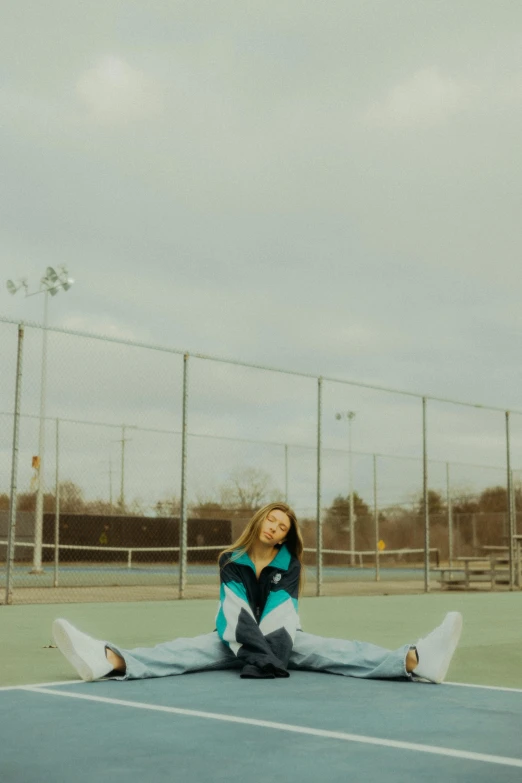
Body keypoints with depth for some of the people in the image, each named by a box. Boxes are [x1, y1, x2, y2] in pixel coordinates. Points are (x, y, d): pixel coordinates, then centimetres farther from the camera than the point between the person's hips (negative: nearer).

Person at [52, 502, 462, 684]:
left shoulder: (288, 565, -3)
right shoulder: (231, 561, -4)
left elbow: (280, 614, -19)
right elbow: (236, 611, -21)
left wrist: (272, 653, -40)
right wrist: (255, 654, -40)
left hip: (279, 639, 0)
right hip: (235, 639, 0)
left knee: (329, 649, -25)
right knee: (187, 650, -28)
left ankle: (413, 660, -49)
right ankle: (113, 660, -57)